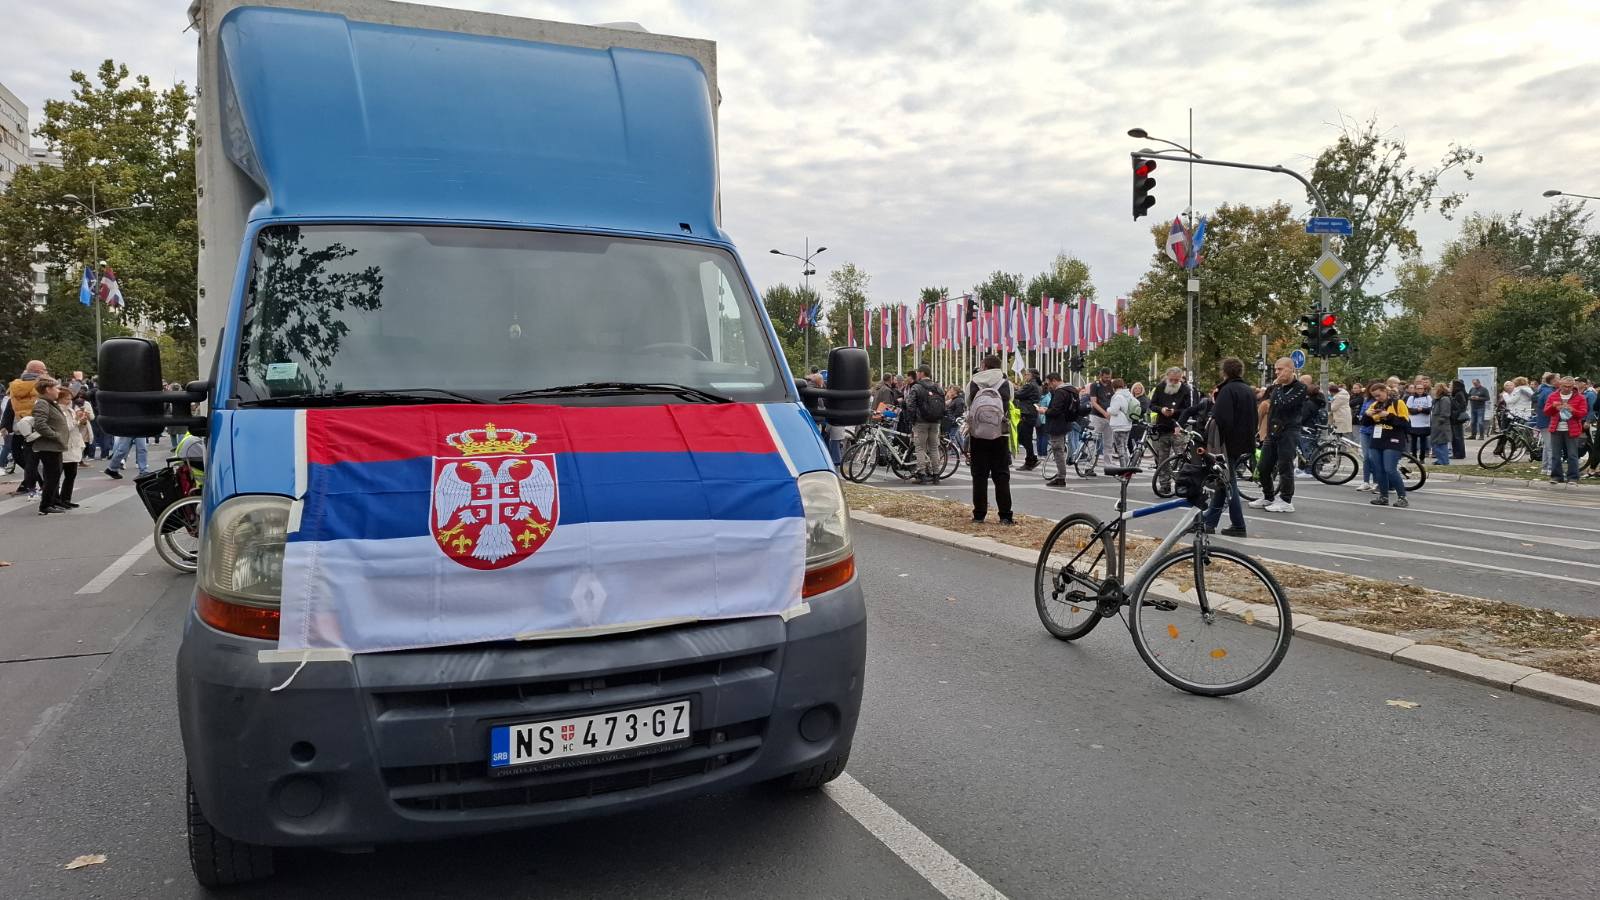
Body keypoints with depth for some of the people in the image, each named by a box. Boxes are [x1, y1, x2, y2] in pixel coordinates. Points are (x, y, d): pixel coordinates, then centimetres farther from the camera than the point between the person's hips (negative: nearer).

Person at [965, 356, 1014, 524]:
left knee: (979, 475, 6)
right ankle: (1005, 516, 0)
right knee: (1001, 476, 3)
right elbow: (1010, 411, 2)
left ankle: (979, 514, 7)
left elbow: (968, 410, 2)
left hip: (977, 436, 0)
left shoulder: (973, 384, 0)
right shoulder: (1006, 384, -1)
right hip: (1000, 436, 0)